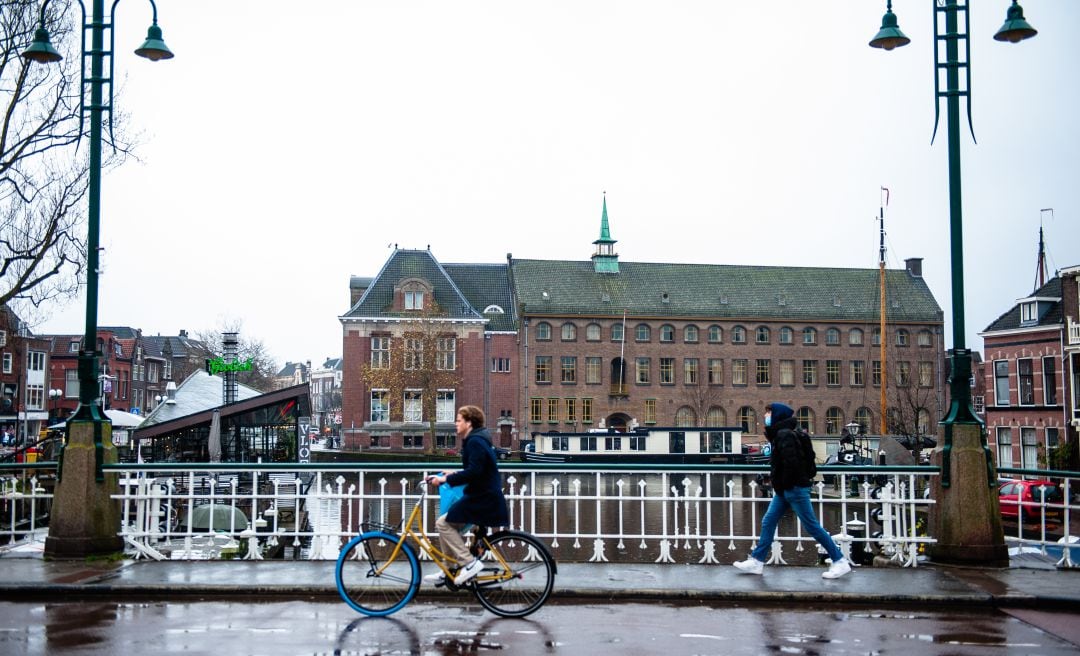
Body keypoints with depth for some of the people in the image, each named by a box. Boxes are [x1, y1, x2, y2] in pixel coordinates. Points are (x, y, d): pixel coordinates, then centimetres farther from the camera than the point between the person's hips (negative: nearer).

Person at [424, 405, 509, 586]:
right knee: (448, 523, 14)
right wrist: (453, 475, 19)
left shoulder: (475, 442, -15)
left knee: (443, 523, -10)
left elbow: (474, 472, -25)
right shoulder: (477, 440, 17)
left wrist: (447, 479, -20)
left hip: (483, 499, -11)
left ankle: (469, 563, -10)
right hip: (482, 497, 11)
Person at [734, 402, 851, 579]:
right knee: (768, 522, 8)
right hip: (784, 490, 10)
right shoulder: (779, 435, 14)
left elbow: (791, 462, -25)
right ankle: (756, 561, 12)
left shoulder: (785, 435, -16)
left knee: (812, 525, -5)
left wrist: (786, 484, -17)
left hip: (794, 489, -10)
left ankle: (840, 561, 2)